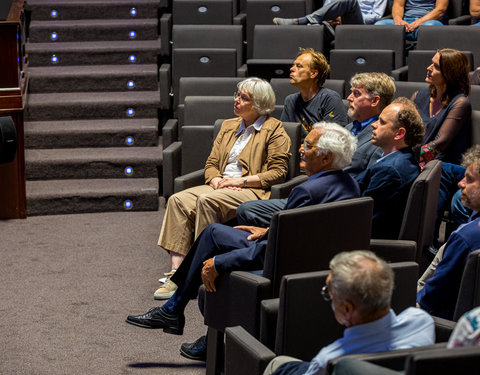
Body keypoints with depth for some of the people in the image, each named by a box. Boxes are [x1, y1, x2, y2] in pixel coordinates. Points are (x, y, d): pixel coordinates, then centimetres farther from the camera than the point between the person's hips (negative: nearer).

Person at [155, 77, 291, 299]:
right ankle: (177, 271, -27)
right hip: (220, 188, 7)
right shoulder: (228, 126, 22)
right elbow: (211, 163, 21)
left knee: (207, 200, -33)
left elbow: (278, 173, -6)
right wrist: (216, 179, -3)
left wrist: (241, 181, -12)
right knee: (178, 200, -20)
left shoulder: (274, 130, 1)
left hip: (252, 191, -7)